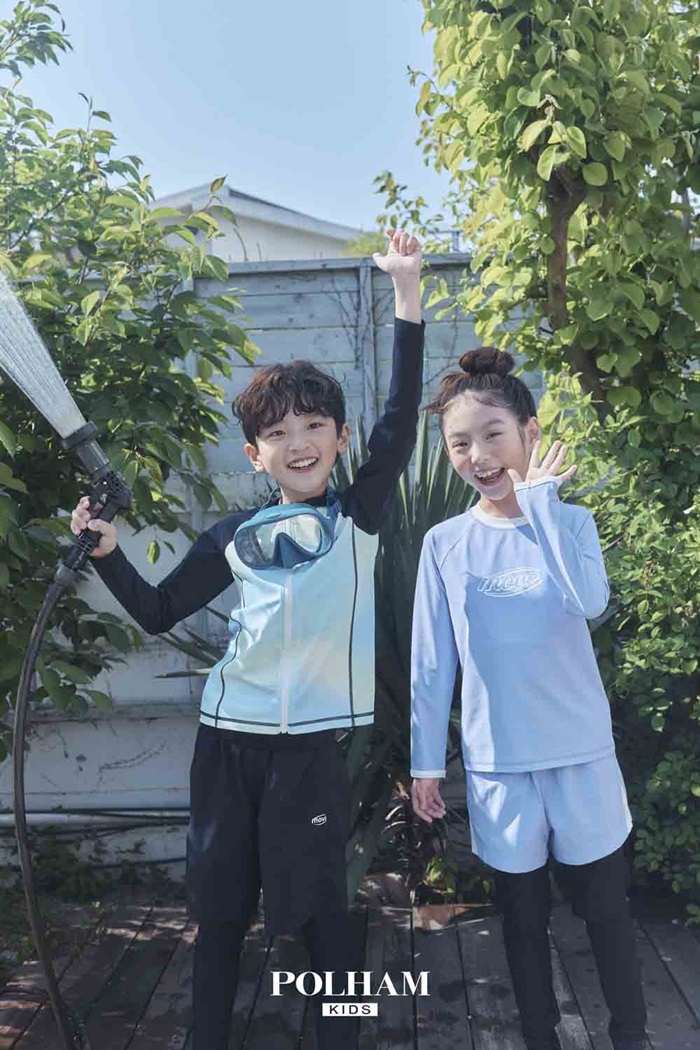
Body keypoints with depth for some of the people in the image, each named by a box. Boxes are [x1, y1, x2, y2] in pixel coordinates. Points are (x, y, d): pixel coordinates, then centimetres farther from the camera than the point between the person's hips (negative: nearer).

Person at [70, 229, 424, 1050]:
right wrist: (106, 549, -1)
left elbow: (400, 420, -10)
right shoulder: (234, 536, 7)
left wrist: (406, 291, -14)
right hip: (228, 734, 3)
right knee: (220, 904, 15)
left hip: (312, 738, -2)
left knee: (319, 906, 9)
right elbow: (157, 613, 13)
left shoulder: (357, 515, 1)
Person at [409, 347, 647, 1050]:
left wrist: (540, 499, -23)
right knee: (524, 916, 16)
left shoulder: (570, 521, -4)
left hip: (581, 752, 0)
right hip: (496, 761, 1)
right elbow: (431, 663, 0)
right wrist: (425, 762, 3)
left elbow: (590, 601, -26)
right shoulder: (444, 544, -4)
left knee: (606, 908, 15)